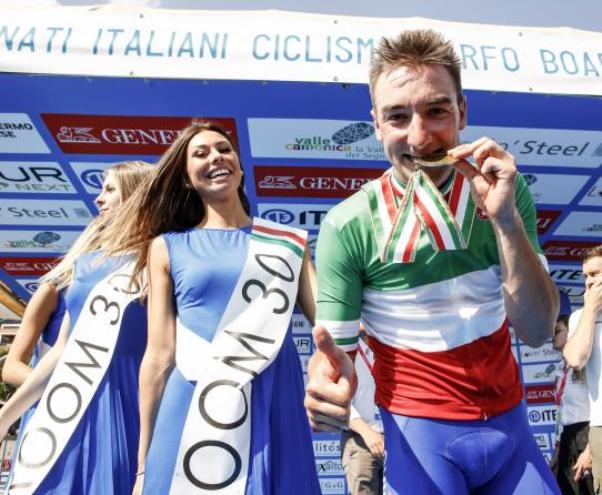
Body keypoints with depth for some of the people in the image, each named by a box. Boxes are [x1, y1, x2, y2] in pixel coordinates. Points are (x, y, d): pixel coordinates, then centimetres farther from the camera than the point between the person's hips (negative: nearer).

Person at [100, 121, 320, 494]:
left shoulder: (287, 240, 9)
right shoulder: (167, 247, 5)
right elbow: (160, 354, 3)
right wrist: (144, 464, 5)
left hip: (275, 406, 2)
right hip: (193, 411, -1)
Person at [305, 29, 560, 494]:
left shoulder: (503, 191, -9)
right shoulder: (349, 224, -19)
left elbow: (537, 330, -13)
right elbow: (334, 343, -14)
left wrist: (505, 218, -26)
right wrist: (328, 378, -37)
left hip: (508, 418, 4)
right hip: (419, 428, -3)